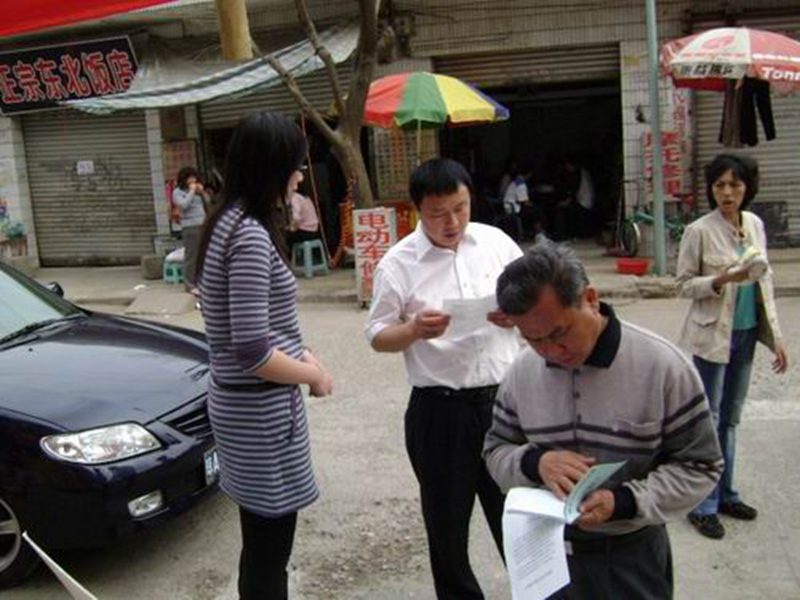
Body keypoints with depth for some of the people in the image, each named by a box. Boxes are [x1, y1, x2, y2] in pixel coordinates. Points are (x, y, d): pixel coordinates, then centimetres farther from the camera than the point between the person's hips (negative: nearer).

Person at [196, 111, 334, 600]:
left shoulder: (231, 223, 9)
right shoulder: (251, 235, -21)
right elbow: (252, 353, -24)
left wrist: (303, 354, 7)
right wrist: (313, 376, -9)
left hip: (246, 403, 10)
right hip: (262, 409, -10)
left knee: (264, 540, 22)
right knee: (269, 546, 5)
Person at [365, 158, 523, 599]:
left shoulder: (497, 241, 2)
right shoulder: (398, 263, -6)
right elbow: (378, 336, -2)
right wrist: (414, 330, -23)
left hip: (504, 397, 2)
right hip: (440, 408, -2)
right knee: (447, 518, 13)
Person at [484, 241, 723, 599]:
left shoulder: (662, 366, -16)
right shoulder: (521, 373, -5)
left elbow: (699, 466, -10)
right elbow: (496, 451, 5)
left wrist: (622, 501, -24)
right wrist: (536, 462, -18)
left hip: (632, 557, -3)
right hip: (547, 552, 3)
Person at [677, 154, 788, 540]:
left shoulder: (755, 225, 5)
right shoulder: (699, 231, -12)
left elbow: (765, 282, 10)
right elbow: (684, 284, -7)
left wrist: (775, 335, 9)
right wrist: (722, 280, -25)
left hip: (745, 334, 6)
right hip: (711, 336, -6)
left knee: (730, 419, 16)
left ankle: (724, 494, 30)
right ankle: (703, 505, 13)